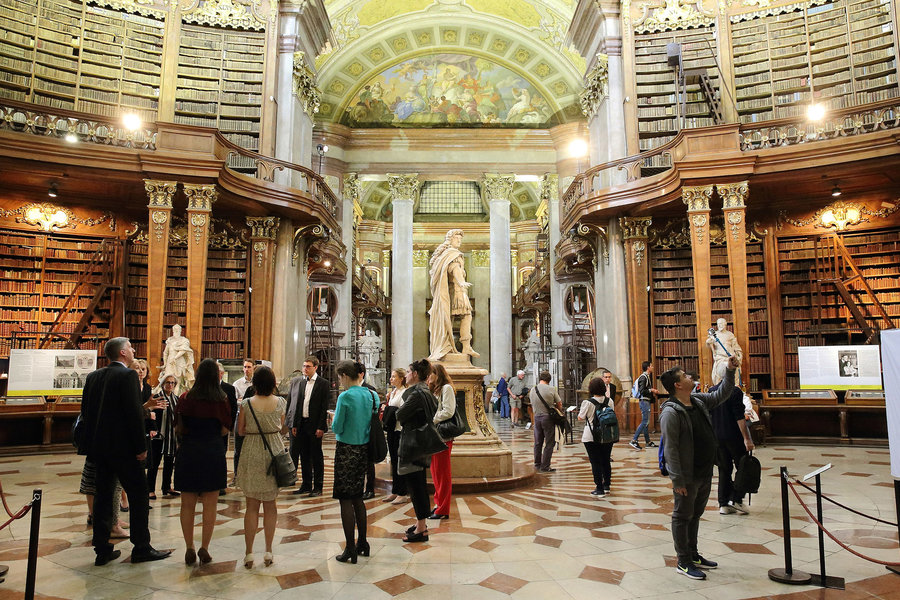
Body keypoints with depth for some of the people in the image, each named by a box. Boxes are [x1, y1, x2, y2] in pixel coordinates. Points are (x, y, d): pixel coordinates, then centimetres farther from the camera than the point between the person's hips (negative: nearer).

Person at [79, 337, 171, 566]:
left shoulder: (93, 377, 9)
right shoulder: (128, 375, -13)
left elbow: (85, 412, 12)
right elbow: (134, 413, -19)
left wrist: (92, 443, 21)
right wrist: (141, 447, -13)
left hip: (99, 447, 8)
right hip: (123, 448, -7)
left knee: (103, 496, 13)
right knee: (139, 496, 2)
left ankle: (102, 550, 18)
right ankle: (141, 548, 7)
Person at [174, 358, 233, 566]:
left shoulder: (186, 398, -4)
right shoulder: (221, 400, -7)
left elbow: (178, 428, 0)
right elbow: (224, 430, -3)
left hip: (188, 453, 1)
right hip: (213, 453, -1)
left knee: (187, 505, 12)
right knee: (210, 505, 8)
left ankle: (189, 549, 17)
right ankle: (204, 549, 11)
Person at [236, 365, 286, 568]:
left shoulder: (247, 403, -9)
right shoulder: (280, 402, -6)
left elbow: (240, 430, -1)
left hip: (252, 454, -1)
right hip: (274, 452, 1)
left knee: (252, 506, 8)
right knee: (270, 505, 13)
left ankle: (249, 553, 12)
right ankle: (268, 552, 17)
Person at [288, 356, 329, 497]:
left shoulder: (323, 384, -5)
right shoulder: (296, 382, 6)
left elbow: (324, 407, -6)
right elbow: (293, 404, 7)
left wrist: (320, 427, -11)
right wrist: (293, 424, 2)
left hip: (314, 426, -4)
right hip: (300, 424, 4)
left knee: (316, 457, 4)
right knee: (304, 457, 12)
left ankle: (317, 487, 13)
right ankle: (306, 485, 23)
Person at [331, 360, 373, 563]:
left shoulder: (345, 397, -16)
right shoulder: (372, 395, 4)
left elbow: (337, 428, -13)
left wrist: (333, 420, 8)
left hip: (347, 450, -7)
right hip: (364, 449, 7)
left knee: (345, 499, 2)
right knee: (358, 497, 18)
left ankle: (350, 549, 7)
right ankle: (362, 543, 25)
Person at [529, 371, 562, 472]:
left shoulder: (533, 390, 3)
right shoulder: (551, 389, -10)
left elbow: (532, 405, 9)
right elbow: (559, 404, -3)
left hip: (537, 417, 5)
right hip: (548, 417, -5)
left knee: (538, 442, 16)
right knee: (549, 443, 3)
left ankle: (537, 464, 25)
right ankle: (545, 467, 4)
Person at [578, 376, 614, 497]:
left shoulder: (588, 403, -15)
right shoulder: (609, 401, -2)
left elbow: (580, 418, -6)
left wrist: (580, 411, 12)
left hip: (591, 437, -4)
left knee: (596, 463, 2)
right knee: (606, 461, 17)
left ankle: (600, 489, 4)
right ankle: (606, 486, 27)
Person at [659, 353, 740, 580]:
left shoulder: (699, 400, 6)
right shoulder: (671, 413, -21)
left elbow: (721, 395, 23)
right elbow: (670, 448, -22)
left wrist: (730, 371, 12)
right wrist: (677, 479, -23)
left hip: (705, 473, 9)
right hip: (687, 476, -9)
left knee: (695, 515, 20)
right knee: (683, 517, 5)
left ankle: (693, 555, 35)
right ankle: (683, 562, 17)